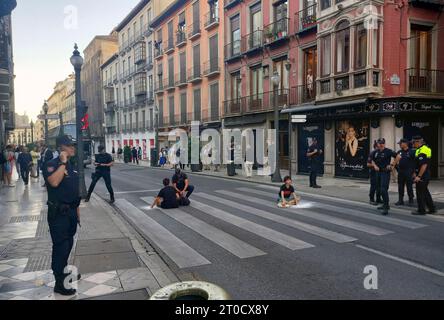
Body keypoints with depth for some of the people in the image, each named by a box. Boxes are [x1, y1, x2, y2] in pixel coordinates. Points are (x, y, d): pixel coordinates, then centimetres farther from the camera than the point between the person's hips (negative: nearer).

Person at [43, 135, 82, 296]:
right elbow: (54, 182, -34)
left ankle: (63, 270, 37)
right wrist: (62, 163, -26)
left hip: (71, 212, 8)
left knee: (68, 244, 19)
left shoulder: (72, 166, 11)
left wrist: (77, 213, 17)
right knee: (60, 246, -3)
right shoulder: (51, 164, -13)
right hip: (58, 213, -8)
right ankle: (59, 283, 7)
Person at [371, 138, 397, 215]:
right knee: (381, 189, 15)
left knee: (384, 189, -15)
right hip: (378, 172, 7)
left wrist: (392, 164, -10)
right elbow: (373, 160, 21)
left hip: (386, 172, -7)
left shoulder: (388, 151, -9)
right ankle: (385, 204, 30)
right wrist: (375, 166, 2)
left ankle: (386, 207, -13)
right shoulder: (376, 152, 10)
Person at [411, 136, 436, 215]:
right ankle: (432, 209, 24)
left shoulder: (422, 152, -21)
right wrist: (415, 172, 22)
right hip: (426, 175, 10)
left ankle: (421, 211, 8)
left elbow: (424, 165, -26)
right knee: (425, 192, 18)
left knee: (420, 193, 0)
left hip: (422, 176, -10)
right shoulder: (425, 148, 12)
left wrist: (418, 176, -23)